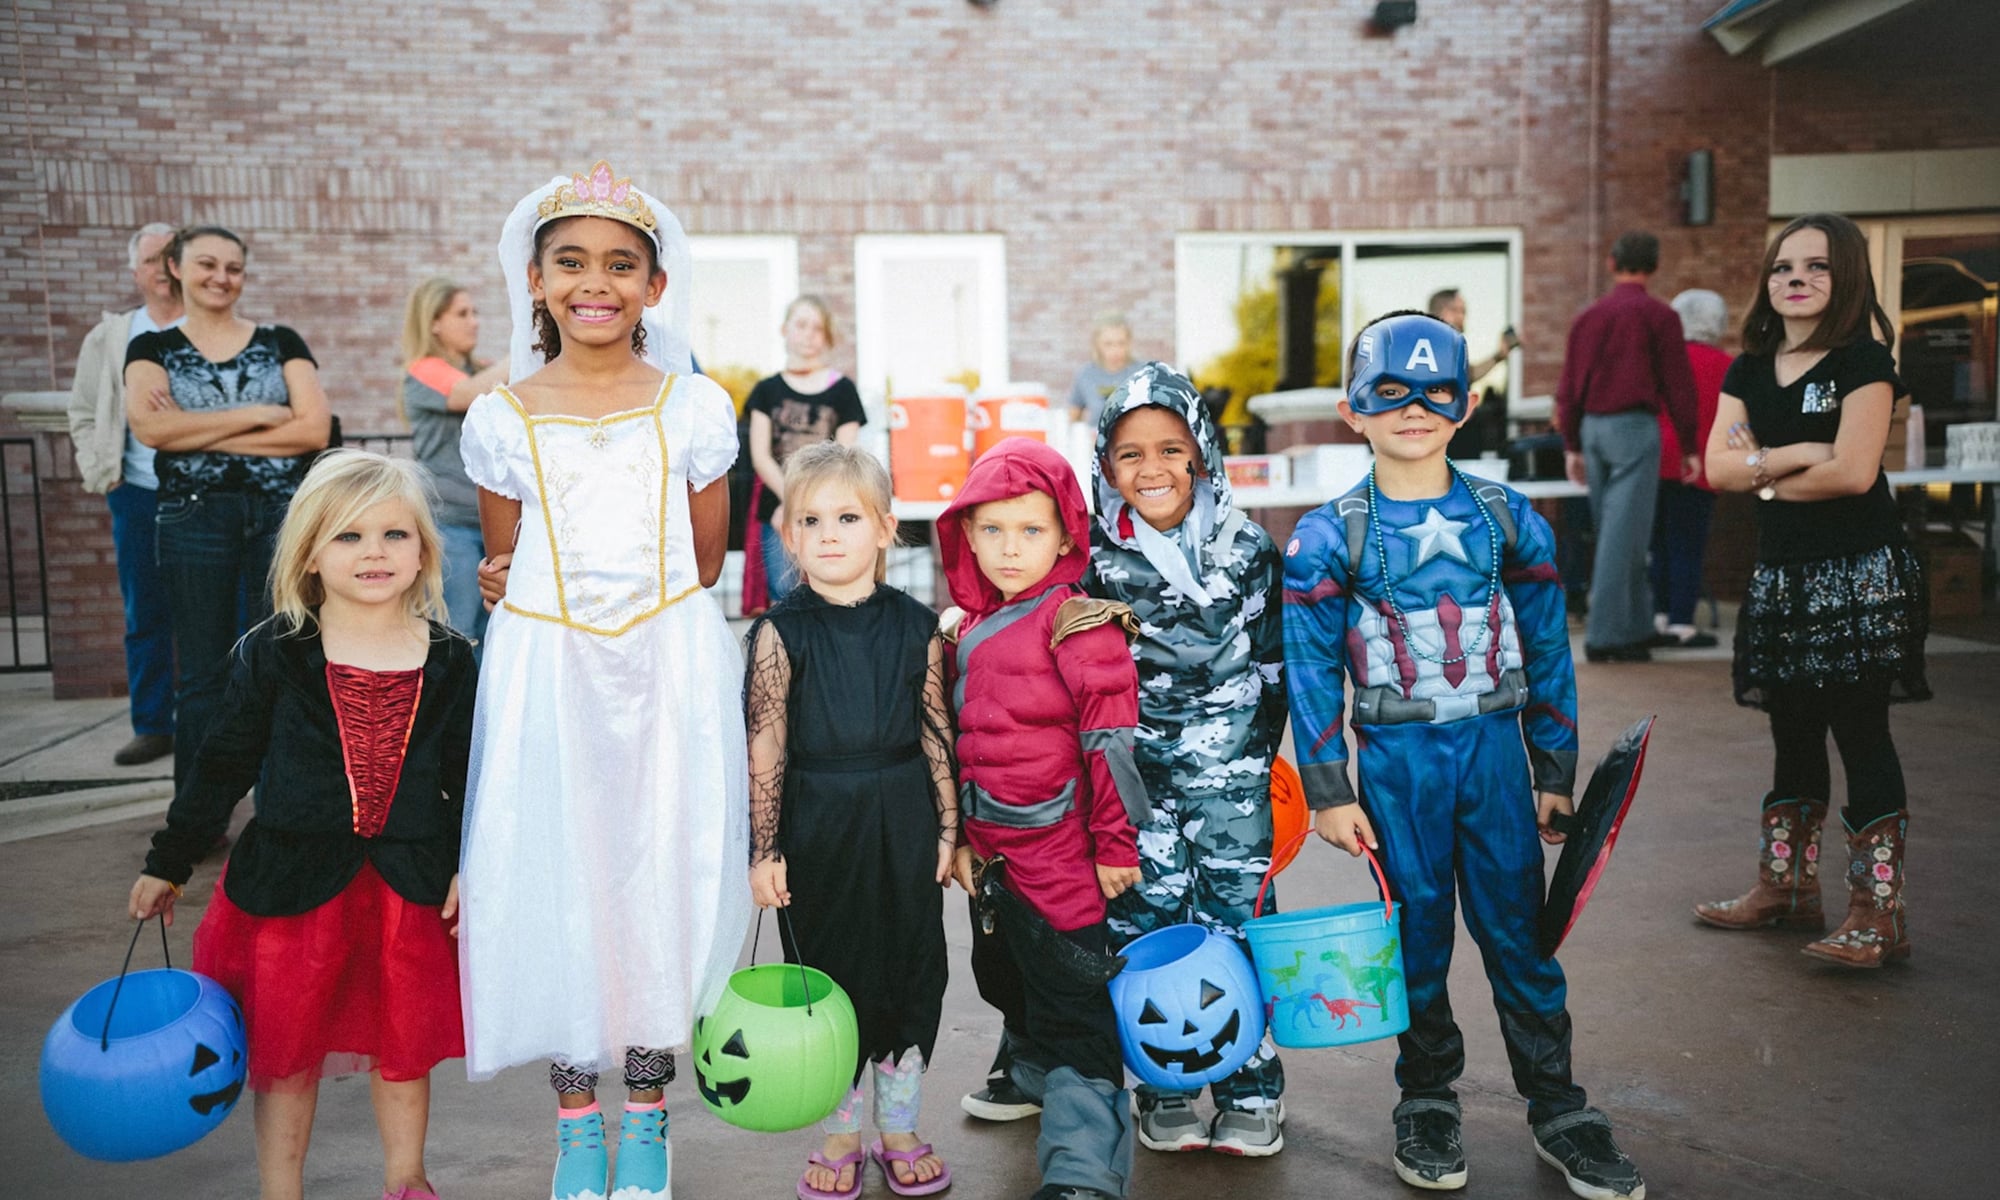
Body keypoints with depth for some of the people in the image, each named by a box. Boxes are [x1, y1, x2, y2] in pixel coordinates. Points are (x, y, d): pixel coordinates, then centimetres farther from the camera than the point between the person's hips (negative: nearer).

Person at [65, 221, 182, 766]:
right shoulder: (108, 338, 12)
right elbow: (83, 413, 16)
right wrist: (101, 473, 4)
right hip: (137, 496, 3)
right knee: (146, 616, 7)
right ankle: (152, 727, 15)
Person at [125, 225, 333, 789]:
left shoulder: (280, 342, 8)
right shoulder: (152, 349, 8)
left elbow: (315, 428, -6)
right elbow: (149, 427, -11)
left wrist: (198, 434, -8)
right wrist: (257, 414, -10)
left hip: (281, 515, 0)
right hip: (194, 519, 0)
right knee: (204, 675, 6)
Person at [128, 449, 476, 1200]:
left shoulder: (448, 663, -2)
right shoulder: (272, 654, -5)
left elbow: (469, 774, 5)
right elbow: (222, 766, 3)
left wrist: (472, 867, 0)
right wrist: (167, 864, 7)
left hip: (410, 885, 1)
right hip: (293, 879, -1)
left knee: (403, 1046, 14)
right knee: (284, 1050, 12)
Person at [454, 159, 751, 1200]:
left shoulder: (694, 407, 1)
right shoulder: (501, 418, 2)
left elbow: (704, 563, 6)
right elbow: (503, 565, 12)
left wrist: (623, 596, 0)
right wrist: (521, 590, -2)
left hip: (669, 667, 0)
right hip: (546, 674, 1)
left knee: (661, 869, 5)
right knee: (554, 875, 6)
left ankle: (646, 1114, 25)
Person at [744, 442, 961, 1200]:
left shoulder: (916, 626, -3)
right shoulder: (780, 633, -8)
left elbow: (937, 734, 2)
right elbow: (766, 749, -8)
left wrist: (948, 828, 2)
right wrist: (764, 850, -8)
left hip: (903, 823, 2)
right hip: (817, 825, -1)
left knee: (910, 968, 11)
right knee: (829, 973, 10)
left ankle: (900, 1127, 31)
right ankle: (841, 1133, 30)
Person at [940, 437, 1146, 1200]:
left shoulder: (1077, 623, -15)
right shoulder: (964, 628, 8)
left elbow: (1112, 738, -16)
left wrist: (1115, 843, -15)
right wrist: (959, 835, 21)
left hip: (1061, 852, -8)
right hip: (989, 852, 8)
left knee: (1074, 1010, -3)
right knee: (1006, 981, 26)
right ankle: (1033, 1075, 52)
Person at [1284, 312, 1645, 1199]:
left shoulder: (1510, 520, 2)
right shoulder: (1327, 538, -4)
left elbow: (1547, 651, 7)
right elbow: (1312, 673, -2)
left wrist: (1555, 773, 7)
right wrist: (1328, 791, -5)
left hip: (1494, 747, 2)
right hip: (1395, 759, -1)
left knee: (1518, 929, 8)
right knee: (1417, 936, 8)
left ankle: (1557, 1109, 24)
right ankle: (1427, 1102, 27)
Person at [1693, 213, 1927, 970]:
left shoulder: (1864, 360, -6)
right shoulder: (1749, 371, 10)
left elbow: (1854, 471, -17)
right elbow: (1717, 464, -1)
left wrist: (1765, 475, -5)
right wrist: (1794, 457, -15)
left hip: (1859, 575, -6)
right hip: (1782, 575, 6)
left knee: (1860, 734, -5)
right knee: (1793, 736, 13)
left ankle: (1878, 911, 2)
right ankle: (1785, 887, 24)